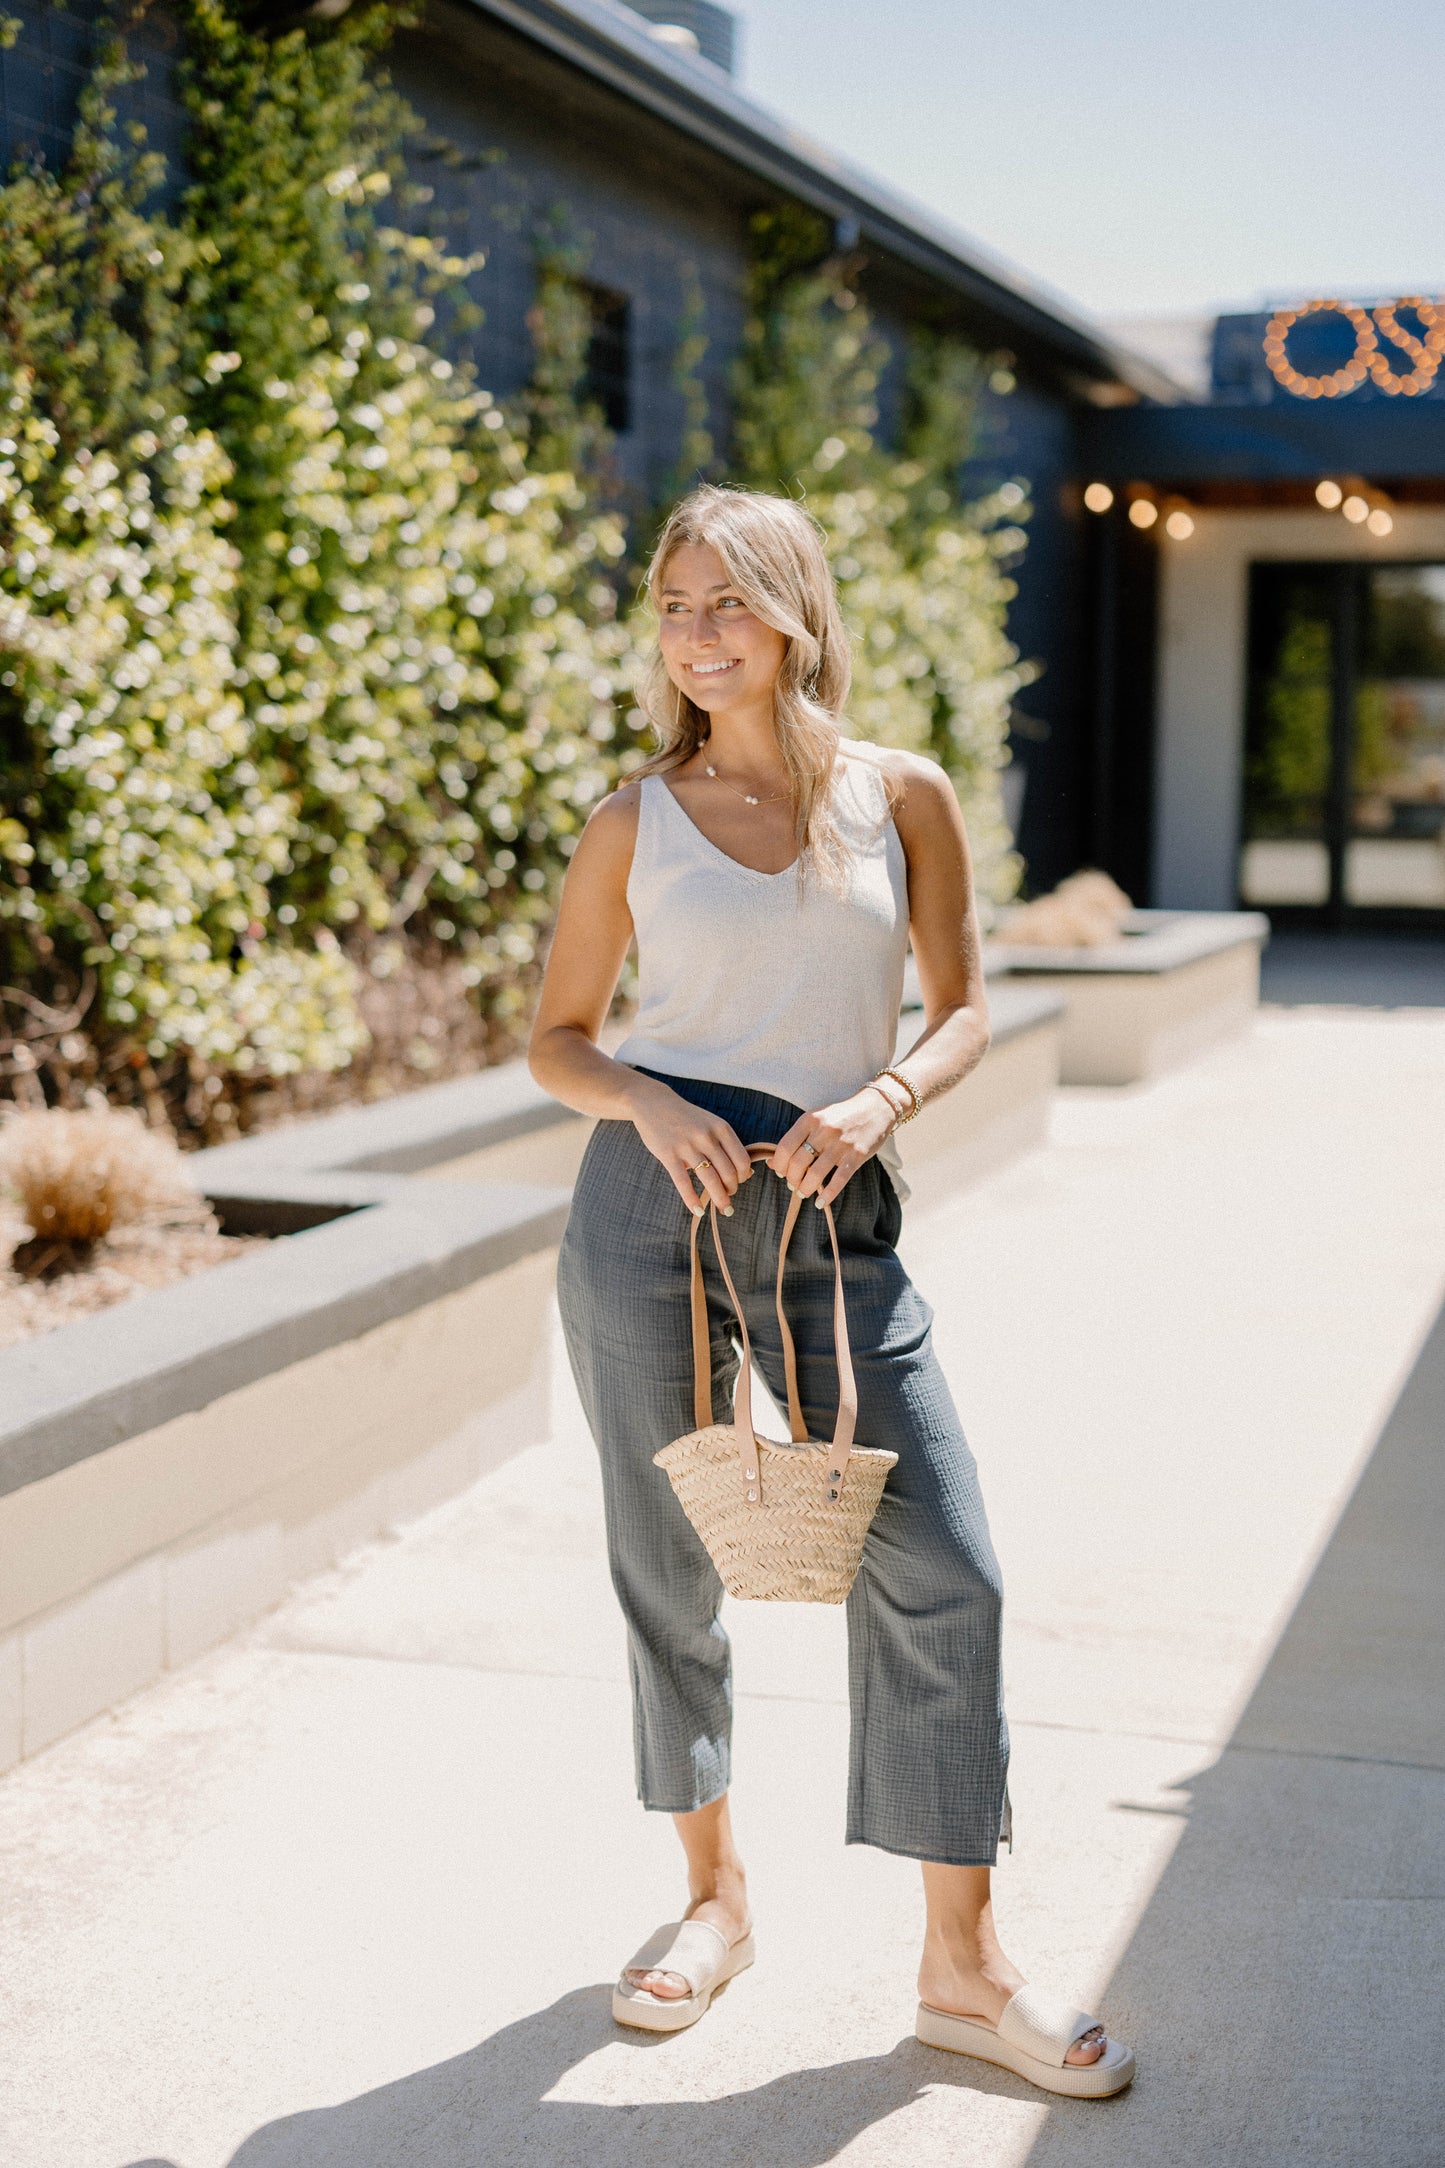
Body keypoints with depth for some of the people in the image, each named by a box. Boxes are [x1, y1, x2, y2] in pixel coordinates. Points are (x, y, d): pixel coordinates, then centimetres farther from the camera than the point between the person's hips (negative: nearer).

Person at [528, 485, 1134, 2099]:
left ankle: (962, 1968, 10)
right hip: (656, 1199, 0)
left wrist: (881, 1099, -11)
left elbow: (962, 1008, 9)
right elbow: (556, 1039, 8)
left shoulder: (902, 797, 4)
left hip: (836, 1217, 0)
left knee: (942, 1569, -4)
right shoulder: (636, 821, 4)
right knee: (666, 1569, 9)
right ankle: (714, 1892, 32)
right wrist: (644, 1104, -13)